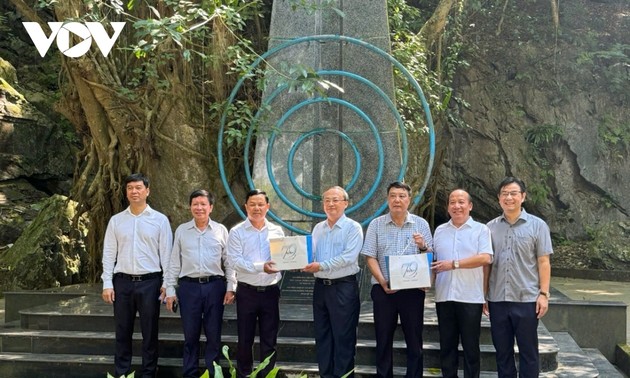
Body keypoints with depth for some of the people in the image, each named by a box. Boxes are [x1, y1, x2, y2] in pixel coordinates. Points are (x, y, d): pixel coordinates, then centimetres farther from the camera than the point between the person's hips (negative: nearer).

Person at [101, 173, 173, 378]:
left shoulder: (160, 220, 1)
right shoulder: (116, 220, 7)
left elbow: (166, 253, 0)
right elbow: (109, 253, 6)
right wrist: (107, 284, 0)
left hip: (150, 282, -2)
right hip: (123, 282, 2)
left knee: (150, 332, 5)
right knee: (123, 332, 8)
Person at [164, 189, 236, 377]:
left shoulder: (221, 230, 5)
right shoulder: (181, 230, 7)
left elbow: (229, 261, 6)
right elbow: (174, 262, 7)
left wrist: (231, 288, 0)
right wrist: (170, 290, 3)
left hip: (215, 286, 0)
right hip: (189, 286, 0)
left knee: (213, 334, 5)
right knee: (190, 335, 6)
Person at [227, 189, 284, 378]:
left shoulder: (277, 231, 8)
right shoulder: (237, 232, -1)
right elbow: (235, 260, -12)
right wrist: (261, 267, -23)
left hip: (270, 291, 2)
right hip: (247, 291, -2)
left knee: (269, 340, 7)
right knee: (245, 339, 8)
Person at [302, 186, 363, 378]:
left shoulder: (353, 227, -6)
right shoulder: (318, 228, 13)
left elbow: (348, 257, -18)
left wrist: (322, 266, -24)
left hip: (344, 287, -6)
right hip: (320, 286, 6)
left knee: (343, 337, -1)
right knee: (322, 336, 11)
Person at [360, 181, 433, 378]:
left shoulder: (421, 224, 6)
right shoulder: (376, 224, 4)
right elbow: (370, 257, -1)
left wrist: (423, 247, -15)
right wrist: (383, 282, -13)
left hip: (413, 289, 0)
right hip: (383, 290, 0)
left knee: (414, 339, 4)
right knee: (383, 339, 7)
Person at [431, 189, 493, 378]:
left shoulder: (481, 229, 1)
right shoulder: (440, 231, 14)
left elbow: (485, 258, -12)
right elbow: (433, 260, 18)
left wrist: (454, 264, -16)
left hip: (470, 297, -4)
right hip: (444, 296, 4)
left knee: (471, 346, 4)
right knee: (447, 346, 9)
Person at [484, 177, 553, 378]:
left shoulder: (537, 225, 0)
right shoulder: (490, 227, 7)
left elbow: (543, 262, -1)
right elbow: (486, 264, 9)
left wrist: (543, 294, -8)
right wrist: (483, 295, 6)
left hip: (527, 299, -2)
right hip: (497, 300, 3)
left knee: (528, 351, 5)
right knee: (502, 351, 11)